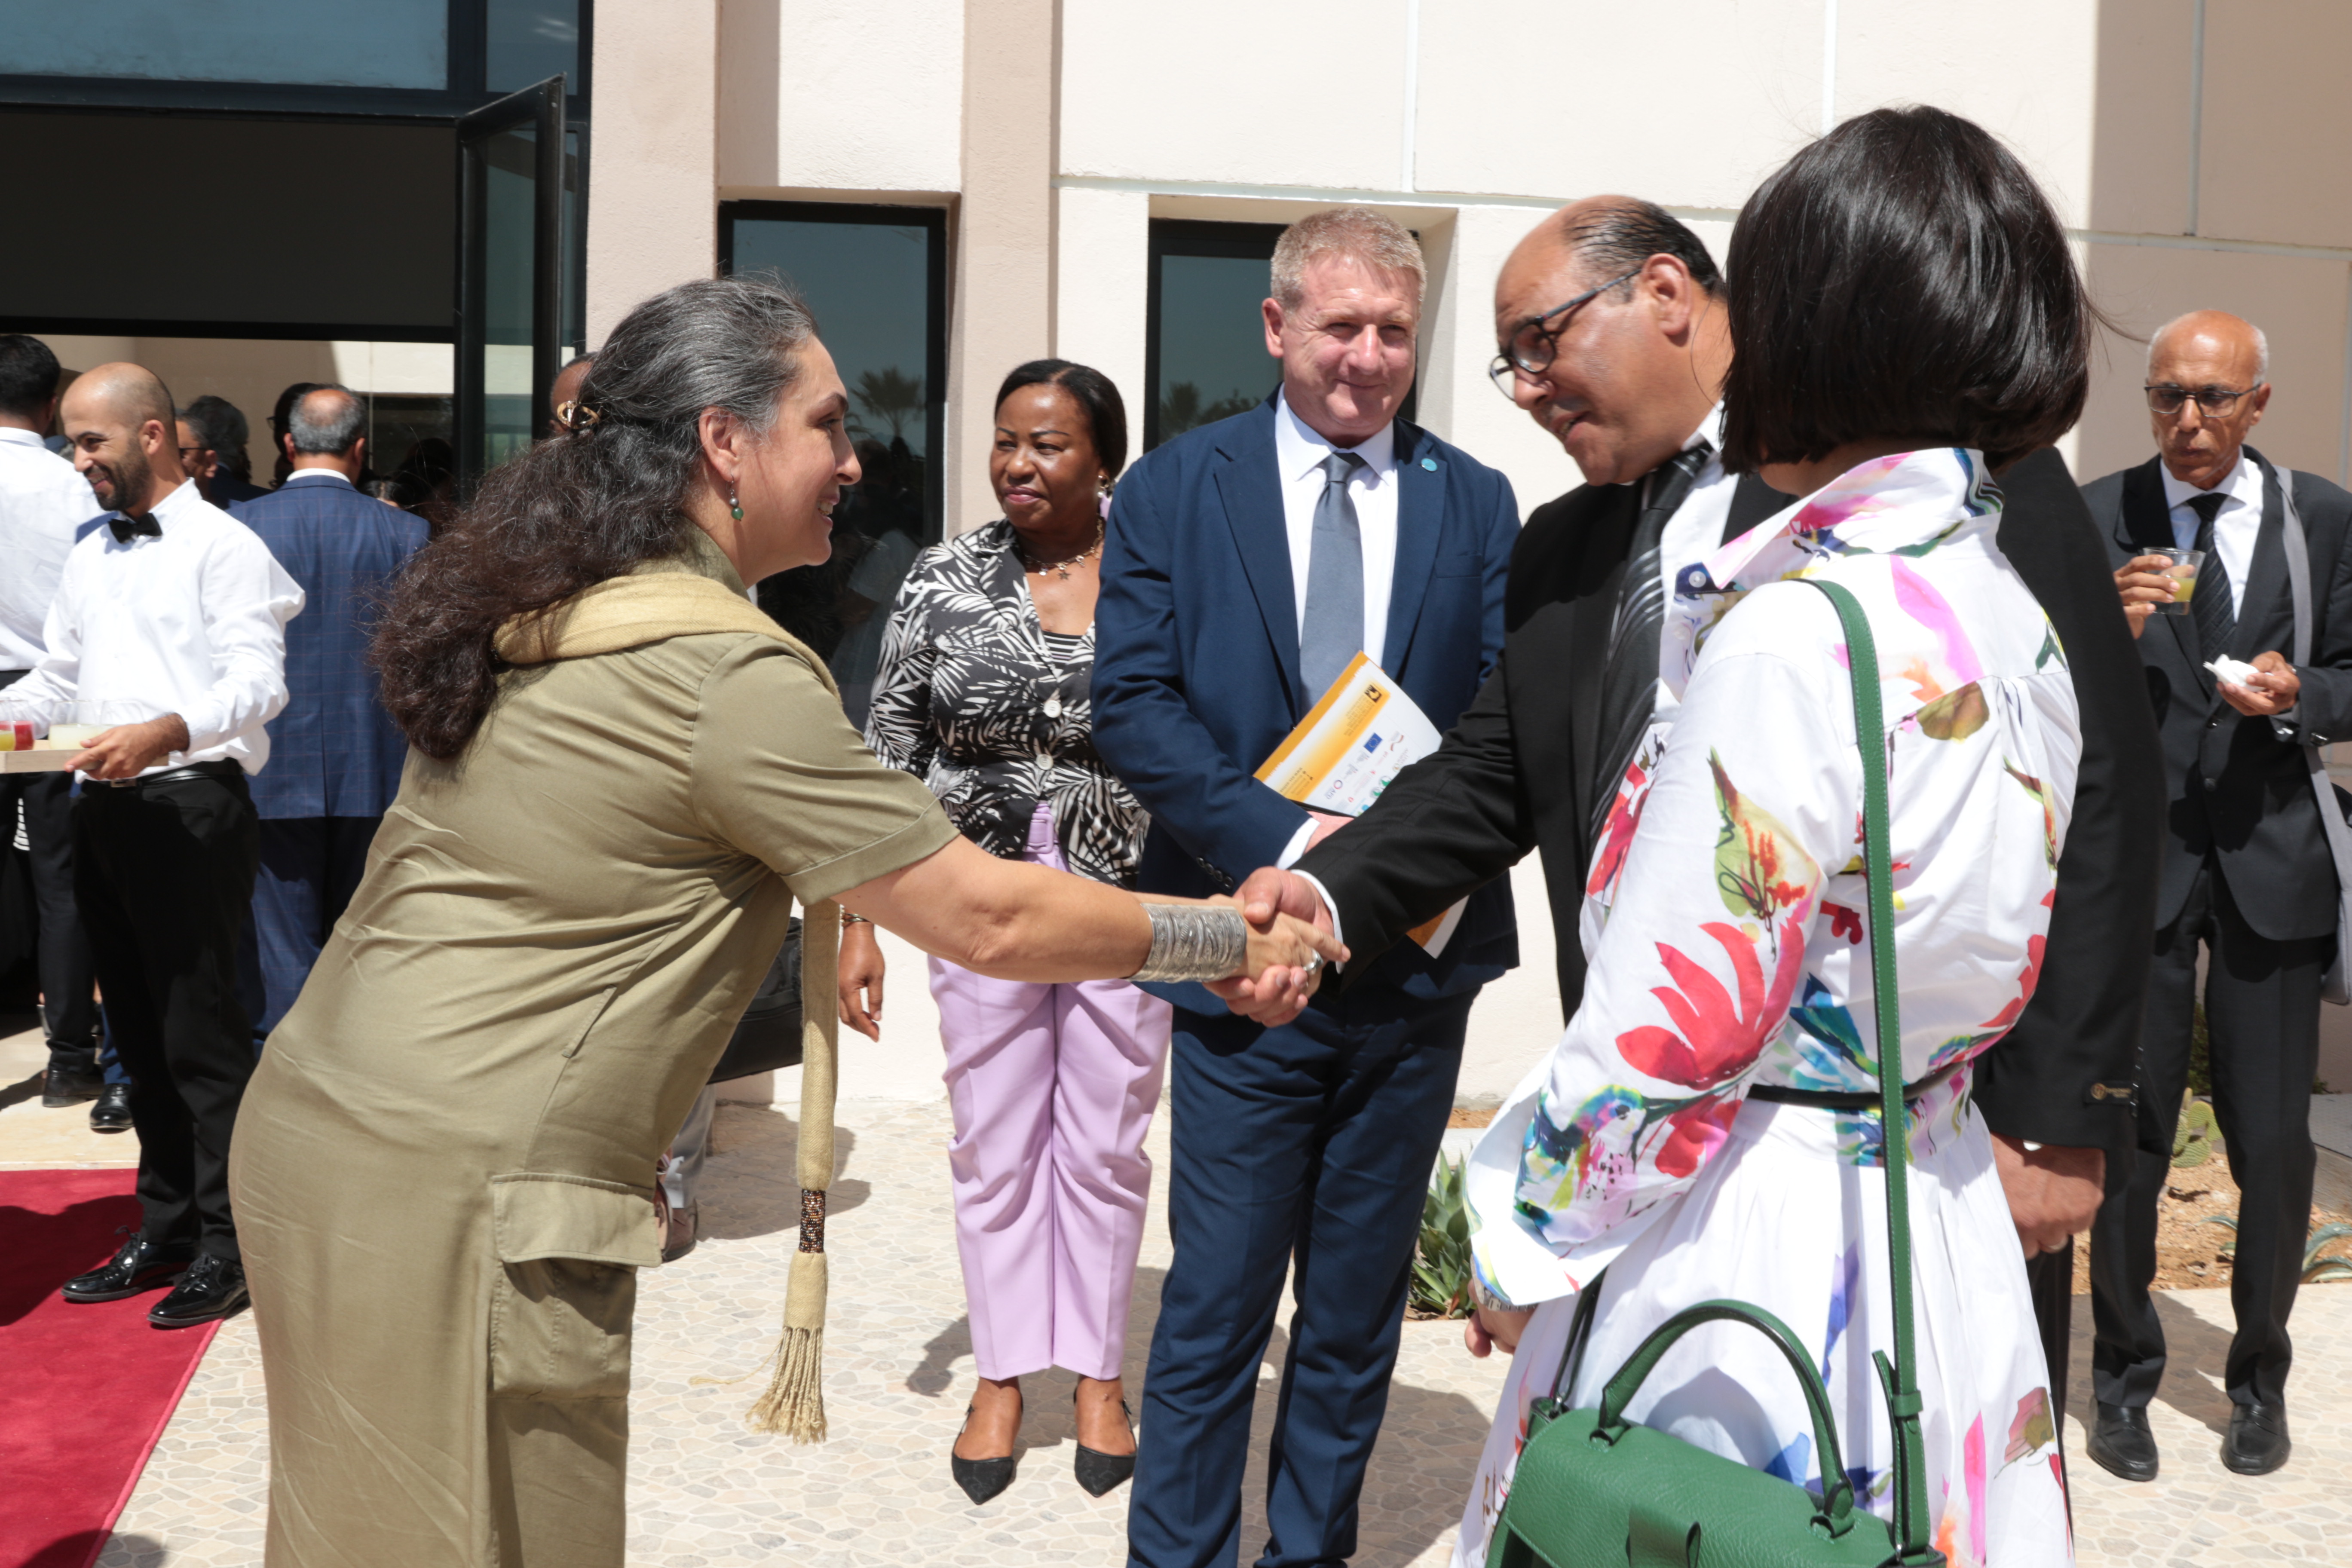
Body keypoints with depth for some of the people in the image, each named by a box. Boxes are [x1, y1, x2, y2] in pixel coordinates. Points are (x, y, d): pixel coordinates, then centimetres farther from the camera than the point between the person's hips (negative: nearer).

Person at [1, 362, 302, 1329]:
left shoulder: (222, 546, -6)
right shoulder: (89, 559, 19)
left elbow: (259, 684, -17)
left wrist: (165, 731, -33)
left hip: (190, 804, -8)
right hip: (103, 810, 8)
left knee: (202, 1032, -6)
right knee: (139, 1030, 13)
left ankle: (228, 1245, 2)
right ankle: (166, 1226, 24)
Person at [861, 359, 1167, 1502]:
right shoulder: (945, 580, -2)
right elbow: (889, 760, 1)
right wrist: (858, 923, -3)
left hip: (1128, 903, -1)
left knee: (1105, 1150, 9)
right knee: (996, 1148, 10)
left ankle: (1098, 1374, 27)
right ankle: (1002, 1378, 26)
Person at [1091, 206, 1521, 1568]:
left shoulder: (1477, 505, 6)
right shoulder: (1175, 487, 1)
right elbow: (1131, 703, -7)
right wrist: (1282, 839, -19)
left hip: (1417, 959, 3)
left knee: (1360, 1312, 15)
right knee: (1217, 1306, 2)